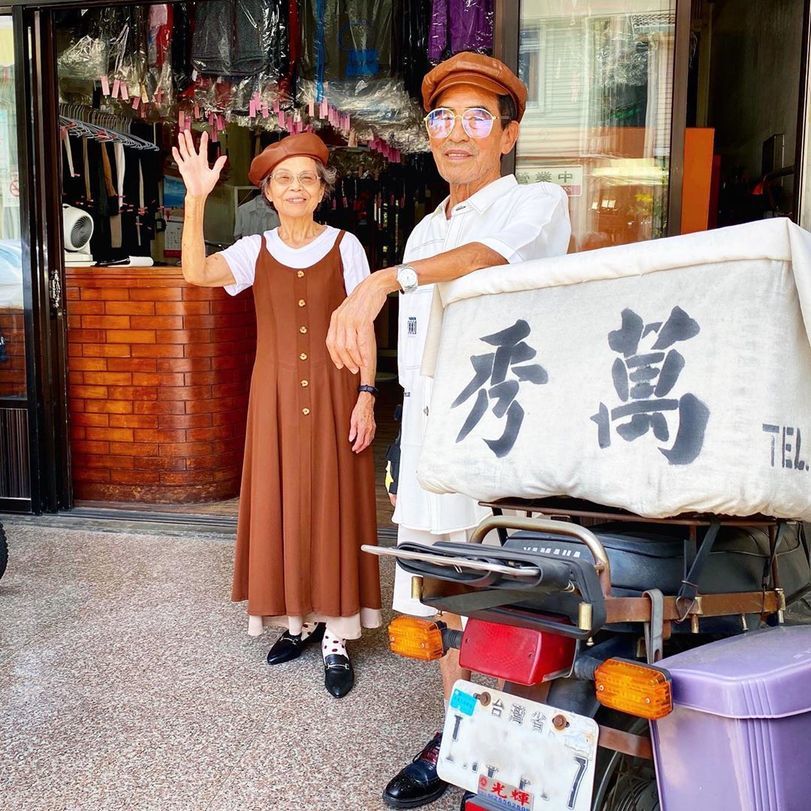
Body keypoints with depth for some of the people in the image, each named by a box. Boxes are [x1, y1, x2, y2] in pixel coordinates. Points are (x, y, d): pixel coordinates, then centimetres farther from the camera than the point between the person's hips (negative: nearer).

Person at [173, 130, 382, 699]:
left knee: (333, 502, 0)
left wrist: (366, 395, -9)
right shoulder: (254, 250, 5)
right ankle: (300, 618, 23)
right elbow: (196, 272, -14)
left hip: (334, 394, -2)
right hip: (277, 395, 2)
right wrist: (196, 199, -23)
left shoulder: (345, 246, 1)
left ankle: (336, 635, 9)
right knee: (283, 502, 6)